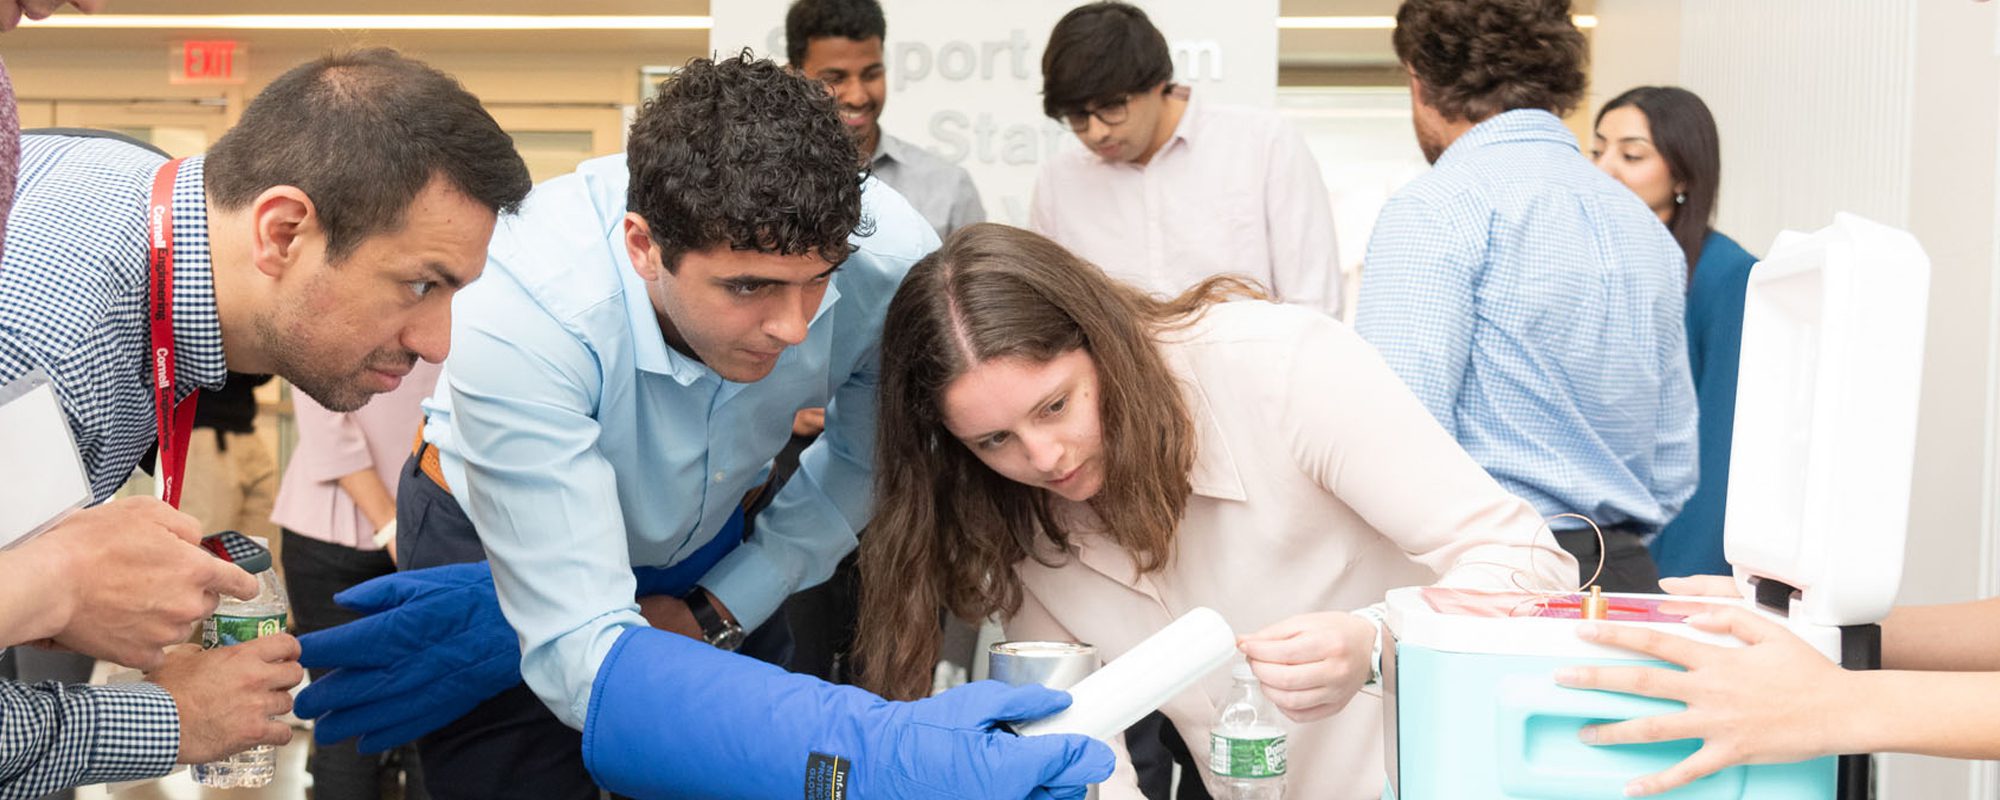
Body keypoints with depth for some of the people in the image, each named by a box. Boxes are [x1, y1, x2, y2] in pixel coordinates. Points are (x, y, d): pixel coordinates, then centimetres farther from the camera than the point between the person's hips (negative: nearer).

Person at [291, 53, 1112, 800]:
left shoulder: (889, 258, -30)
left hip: (701, 545, 3)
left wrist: (706, 615, -16)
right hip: (497, 547, -2)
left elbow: (866, 461, -8)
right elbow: (579, 652, -43)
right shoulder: (518, 311, -40)